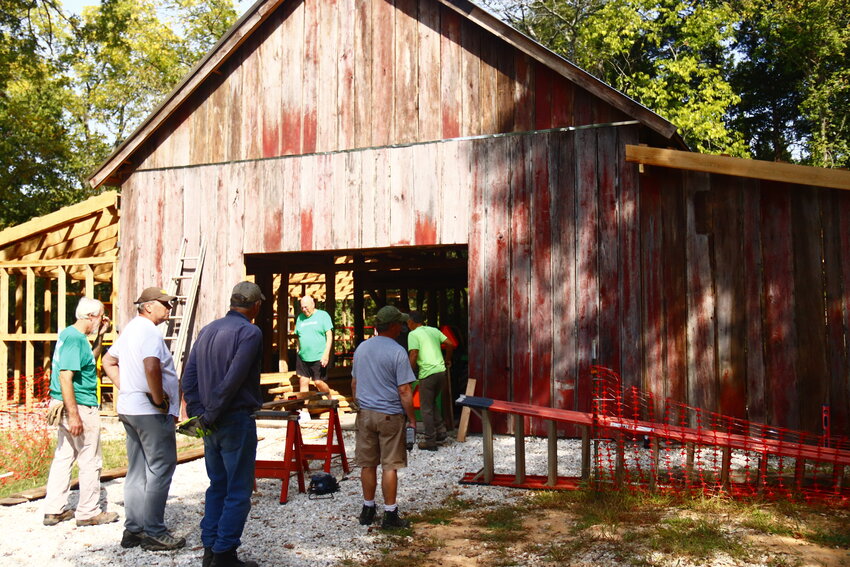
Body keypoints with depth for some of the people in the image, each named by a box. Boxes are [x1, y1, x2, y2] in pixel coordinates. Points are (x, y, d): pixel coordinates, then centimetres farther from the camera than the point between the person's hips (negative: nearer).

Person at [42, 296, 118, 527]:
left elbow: (91, 359, 29)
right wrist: (74, 415, -26)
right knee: (91, 462, 1)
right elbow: (65, 377, -25)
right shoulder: (74, 338, -18)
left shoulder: (69, 334, 12)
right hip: (81, 407, -10)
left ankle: (54, 510, 22)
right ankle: (89, 512, 10)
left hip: (70, 406, 10)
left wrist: (100, 336, 16)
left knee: (63, 457, 15)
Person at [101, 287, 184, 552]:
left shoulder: (130, 329, 16)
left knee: (137, 472, 14)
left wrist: (125, 389, 15)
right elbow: (151, 366, -31)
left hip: (129, 409, 10)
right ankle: (153, 532, 0)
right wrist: (159, 399, -20)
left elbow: (108, 362, 24)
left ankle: (133, 529, 20)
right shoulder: (149, 331, -15)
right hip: (151, 411, -10)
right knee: (160, 470, -3)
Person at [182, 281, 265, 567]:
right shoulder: (250, 332, -13)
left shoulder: (207, 330, 11)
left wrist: (199, 413, 5)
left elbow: (188, 379, 9)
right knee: (238, 492, 2)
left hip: (212, 425, 8)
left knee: (217, 487, 17)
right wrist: (211, 415, -12)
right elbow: (232, 381, -20)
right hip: (237, 421, -8)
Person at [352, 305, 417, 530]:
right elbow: (404, 390, -14)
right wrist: (411, 418, -5)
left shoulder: (361, 348, 6)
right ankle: (390, 515, 6)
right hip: (390, 416, -5)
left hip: (365, 414, 6)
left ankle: (368, 510, 23)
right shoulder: (397, 352, -13)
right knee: (389, 466, 1)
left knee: (367, 464, 13)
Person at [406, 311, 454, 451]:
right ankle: (441, 434, 19)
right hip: (441, 371, 6)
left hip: (427, 374, -6)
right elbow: (450, 344, 11)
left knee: (426, 408, 6)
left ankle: (430, 442, 9)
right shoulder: (434, 330, 14)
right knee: (432, 403, 23)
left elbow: (413, 355, -12)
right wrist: (447, 359, 26)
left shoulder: (413, 334, -4)